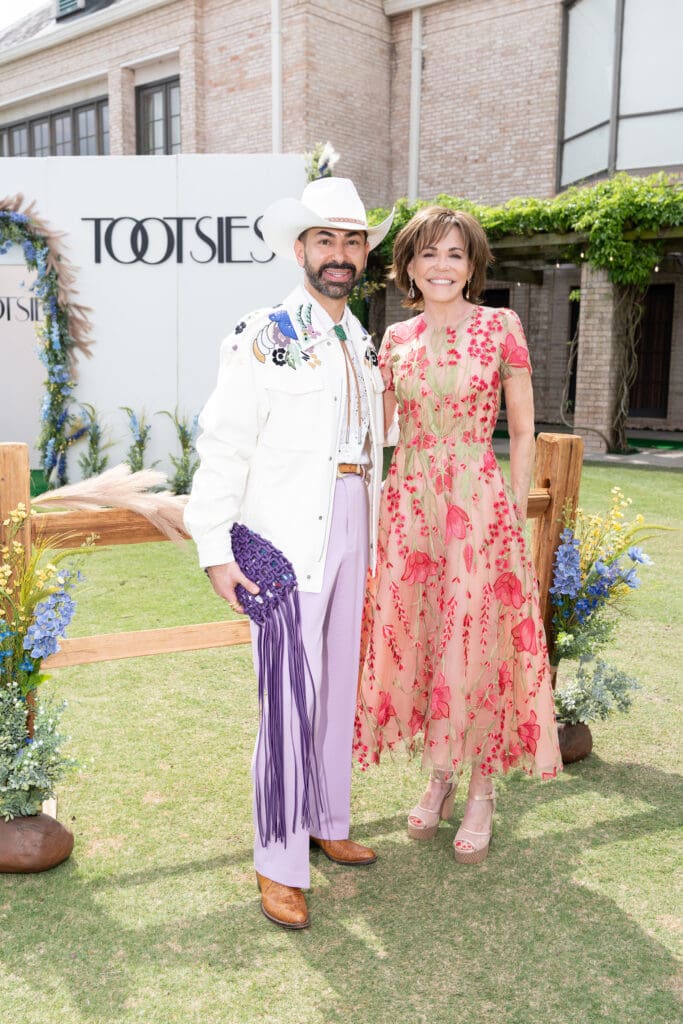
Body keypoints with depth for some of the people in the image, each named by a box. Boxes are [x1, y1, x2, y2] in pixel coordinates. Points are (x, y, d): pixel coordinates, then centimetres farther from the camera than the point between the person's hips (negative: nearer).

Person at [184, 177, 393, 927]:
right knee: (290, 697, -4)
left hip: (349, 533, 7)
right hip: (285, 539, -7)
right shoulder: (263, 338, -9)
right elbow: (223, 447, -12)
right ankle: (279, 865, 11)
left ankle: (326, 823, 33)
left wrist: (371, 538, 18)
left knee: (339, 685, 15)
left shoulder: (363, 344, 13)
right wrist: (215, 549, -16)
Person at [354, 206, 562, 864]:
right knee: (414, 641, 9)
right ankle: (439, 777, 30)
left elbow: (522, 431, 1)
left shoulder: (500, 327, -1)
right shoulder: (396, 339, 8)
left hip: (478, 504, -3)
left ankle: (481, 792, 22)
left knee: (474, 645, 1)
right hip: (407, 504, 4)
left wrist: (515, 512, -3)